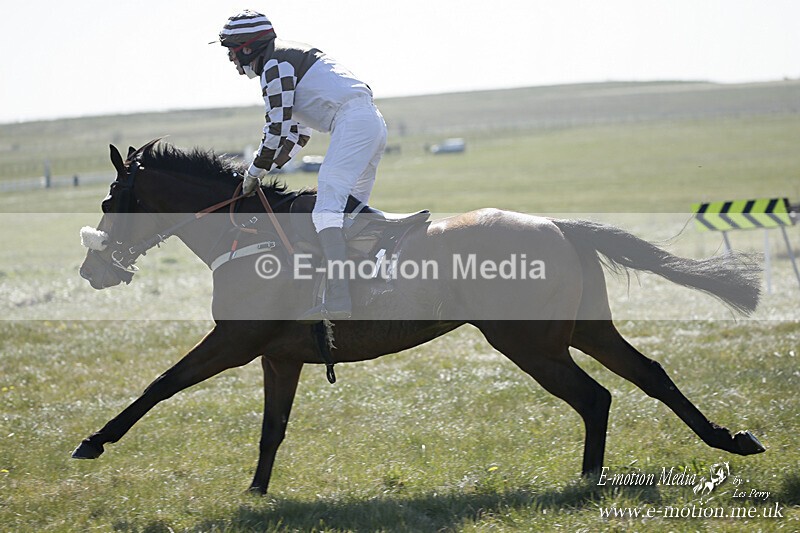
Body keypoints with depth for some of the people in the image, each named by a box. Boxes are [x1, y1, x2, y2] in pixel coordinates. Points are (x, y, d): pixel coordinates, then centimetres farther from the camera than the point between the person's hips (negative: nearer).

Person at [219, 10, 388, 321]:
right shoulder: (290, 62, 29)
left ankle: (338, 300, -34)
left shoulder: (275, 66, -2)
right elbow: (298, 135, 30)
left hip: (352, 122, -11)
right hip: (374, 123, 11)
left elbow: (278, 128, -8)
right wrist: (265, 170, 26)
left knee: (327, 207, -20)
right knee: (352, 212, 15)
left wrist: (255, 172, 3)